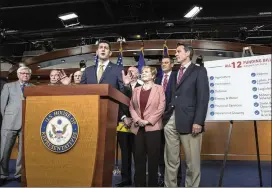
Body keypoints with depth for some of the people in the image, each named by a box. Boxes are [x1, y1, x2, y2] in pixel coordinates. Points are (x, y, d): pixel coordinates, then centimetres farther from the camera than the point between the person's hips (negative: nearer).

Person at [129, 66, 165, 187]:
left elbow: (161, 107, -6)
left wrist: (148, 121, -12)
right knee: (139, 157, 6)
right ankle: (139, 183, 16)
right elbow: (131, 107, 9)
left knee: (153, 157, 1)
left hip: (153, 127, -3)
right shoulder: (136, 90, 15)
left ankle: (152, 183, 12)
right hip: (138, 127, 4)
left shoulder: (159, 89, 3)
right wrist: (137, 120, -8)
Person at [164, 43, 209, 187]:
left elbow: (203, 97, -7)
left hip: (189, 121, -5)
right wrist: (166, 115, 5)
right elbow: (172, 97, 17)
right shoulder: (175, 73, 21)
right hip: (171, 121, 6)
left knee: (192, 162, 3)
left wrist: (198, 121, -16)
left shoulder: (199, 71, 3)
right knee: (170, 160, 10)